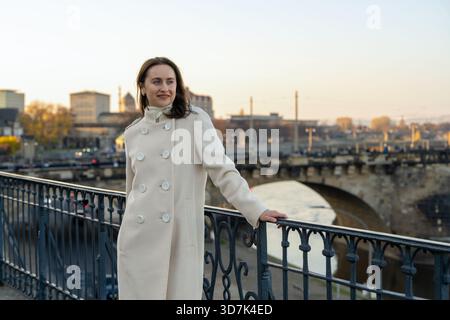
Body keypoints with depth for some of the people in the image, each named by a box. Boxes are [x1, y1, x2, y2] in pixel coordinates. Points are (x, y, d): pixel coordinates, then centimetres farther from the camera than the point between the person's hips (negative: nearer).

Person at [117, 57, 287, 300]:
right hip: (139, 237, 3)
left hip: (181, 235, -3)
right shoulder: (132, 133, 10)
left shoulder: (195, 120, 0)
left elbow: (222, 170, -7)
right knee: (139, 293, 7)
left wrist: (256, 211, -15)